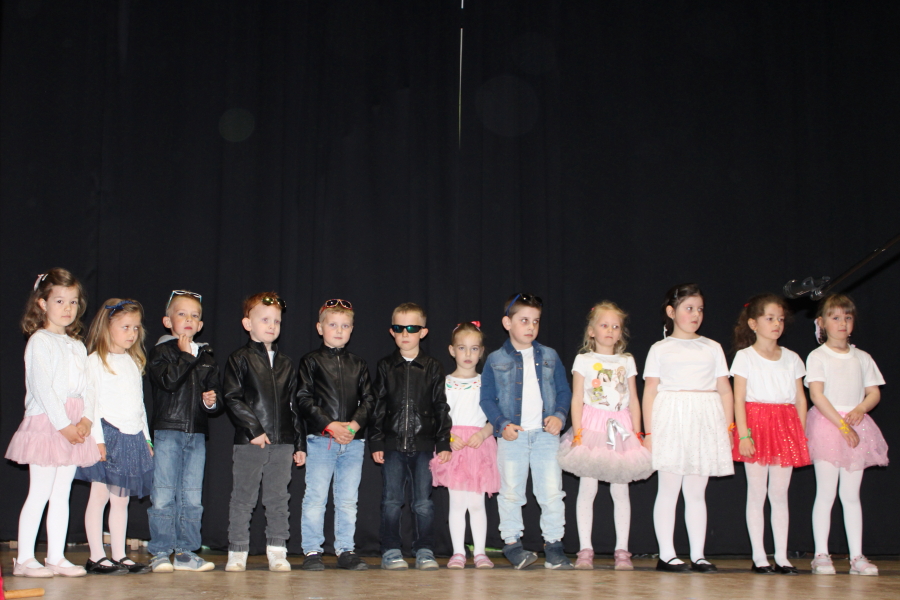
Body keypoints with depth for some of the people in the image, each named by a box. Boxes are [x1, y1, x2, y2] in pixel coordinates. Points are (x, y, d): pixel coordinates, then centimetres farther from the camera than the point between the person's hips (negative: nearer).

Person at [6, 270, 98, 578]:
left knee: (62, 495, 8)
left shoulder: (77, 346, 17)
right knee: (39, 494, -5)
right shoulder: (39, 341, -5)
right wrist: (63, 424, -16)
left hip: (74, 428, 7)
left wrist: (86, 419, -5)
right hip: (45, 424, -7)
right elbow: (42, 388, -13)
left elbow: (86, 388, 12)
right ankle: (24, 559, 1)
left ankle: (56, 558, 12)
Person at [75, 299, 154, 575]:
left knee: (121, 499, 9)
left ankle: (120, 555, 12)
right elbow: (90, 402, -9)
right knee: (99, 496, -1)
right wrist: (97, 438, -16)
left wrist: (146, 438, 16)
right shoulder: (96, 361, -3)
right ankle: (96, 557, 3)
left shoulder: (134, 362, 17)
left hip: (133, 438, 6)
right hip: (108, 435, -6)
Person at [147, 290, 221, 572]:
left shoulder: (206, 356, 16)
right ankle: (160, 553, 4)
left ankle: (185, 553, 14)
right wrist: (185, 355, -13)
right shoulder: (161, 351, 0)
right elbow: (167, 381, -16)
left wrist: (212, 400, -4)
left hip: (196, 433, 5)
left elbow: (215, 388, 17)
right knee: (163, 496, -3)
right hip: (167, 431, -5)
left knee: (192, 497, 7)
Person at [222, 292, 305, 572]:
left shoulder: (286, 364, 14)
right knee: (243, 499, 3)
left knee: (278, 499, 7)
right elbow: (232, 399, -8)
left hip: (282, 442, 4)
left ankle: (277, 552, 15)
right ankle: (237, 553, 11)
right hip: (249, 443, -4)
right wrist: (254, 429, -15)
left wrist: (299, 443, 12)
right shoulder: (240, 359, 0)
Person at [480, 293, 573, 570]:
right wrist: (502, 424, -11)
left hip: (546, 433, 2)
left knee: (552, 491, -1)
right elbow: (487, 398, 2)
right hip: (512, 435, -1)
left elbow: (564, 391, 12)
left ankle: (553, 544, 8)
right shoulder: (496, 360, 4)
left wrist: (559, 415, -6)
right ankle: (512, 542, 15)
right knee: (511, 491, 3)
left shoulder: (549, 357, 11)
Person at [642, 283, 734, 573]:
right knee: (669, 489, -2)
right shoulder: (660, 349, 7)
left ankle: (698, 555, 10)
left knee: (696, 492, 7)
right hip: (670, 421, -3)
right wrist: (648, 431, -3)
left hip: (705, 424, 3)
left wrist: (728, 427, 4)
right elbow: (650, 391, 3)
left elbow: (724, 389, 13)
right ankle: (666, 555, 4)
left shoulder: (712, 348, 14)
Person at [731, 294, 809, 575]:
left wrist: (801, 434, 3)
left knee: (780, 494, 6)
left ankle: (782, 557, 10)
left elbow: (801, 400, 11)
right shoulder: (745, 357, 0)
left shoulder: (792, 358, 11)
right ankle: (759, 557, 5)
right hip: (756, 424, -3)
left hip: (785, 427, 3)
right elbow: (739, 399, -5)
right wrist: (743, 434, -14)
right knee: (756, 494, -1)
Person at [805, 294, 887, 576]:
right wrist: (842, 425, -16)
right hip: (826, 425, -4)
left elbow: (874, 393, 11)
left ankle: (857, 556, 8)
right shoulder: (817, 357, -1)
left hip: (856, 427, 4)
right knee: (826, 493, -4)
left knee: (851, 494, 6)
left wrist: (860, 410, -10)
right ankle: (821, 555, 1)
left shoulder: (862, 358, 12)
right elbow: (817, 395, -10)